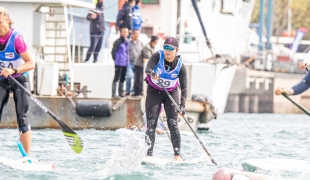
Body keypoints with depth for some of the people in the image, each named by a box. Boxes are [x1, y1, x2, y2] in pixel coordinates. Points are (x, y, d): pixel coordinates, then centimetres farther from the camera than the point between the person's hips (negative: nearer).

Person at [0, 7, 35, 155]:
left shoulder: (16, 38, -21)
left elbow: (31, 64, -23)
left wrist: (13, 70, -37)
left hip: (20, 80, -4)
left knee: (22, 118, -8)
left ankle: (27, 156, -6)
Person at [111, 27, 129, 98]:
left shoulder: (127, 42, 12)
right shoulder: (118, 42, -11)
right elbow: (113, 51, -11)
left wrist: (127, 60, 12)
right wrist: (116, 59, -6)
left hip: (125, 63, 8)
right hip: (119, 64, -8)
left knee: (122, 79, 14)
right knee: (116, 78, -7)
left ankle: (120, 93, 22)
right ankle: (113, 93, -6)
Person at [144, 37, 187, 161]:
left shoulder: (180, 65, -17)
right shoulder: (157, 56, -17)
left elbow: (184, 87, -19)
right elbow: (148, 68, -33)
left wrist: (182, 105, -31)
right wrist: (152, 73, -58)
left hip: (171, 93, 0)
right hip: (154, 92, 0)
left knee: (173, 124, -10)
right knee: (151, 124, -8)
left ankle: (177, 155, -7)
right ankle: (149, 154, -9)